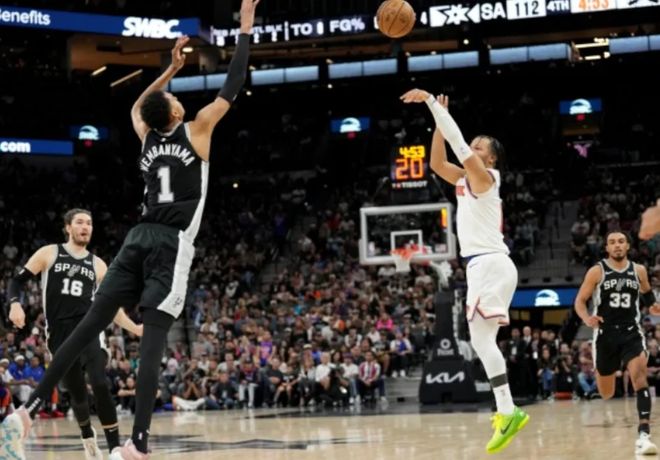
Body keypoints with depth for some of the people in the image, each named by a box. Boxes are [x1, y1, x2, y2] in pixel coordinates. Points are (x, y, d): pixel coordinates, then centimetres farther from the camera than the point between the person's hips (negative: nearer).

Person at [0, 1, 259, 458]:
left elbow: (138, 106, 38)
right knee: (153, 341, -14)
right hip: (172, 245, -5)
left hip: (139, 239, 6)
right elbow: (233, 87, 2)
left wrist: (171, 69, 40)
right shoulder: (195, 131, 0)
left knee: (89, 325, 3)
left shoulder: (148, 138, 15)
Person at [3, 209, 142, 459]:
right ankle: (88, 438, 38)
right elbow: (18, 280, 5)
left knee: (100, 384, -22)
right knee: (77, 393, 8)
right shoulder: (49, 253, 6)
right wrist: (15, 304, -16)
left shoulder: (98, 264, 13)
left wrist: (135, 328, 7)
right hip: (59, 334, 0)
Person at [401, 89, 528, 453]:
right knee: (482, 339, 10)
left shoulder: (483, 175, -5)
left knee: (480, 337, -15)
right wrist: (438, 116, 14)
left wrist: (430, 101, -12)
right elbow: (437, 162, 21)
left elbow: (457, 140, -13)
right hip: (485, 264, 10)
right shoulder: (466, 180, 18)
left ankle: (508, 412, -20)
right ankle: (506, 411, 11)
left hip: (490, 263, -10)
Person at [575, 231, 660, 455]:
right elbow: (580, 301, -2)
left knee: (639, 375, -25)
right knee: (606, 394, 9)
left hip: (631, 333, 0)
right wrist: (587, 318, -22)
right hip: (605, 334, 0)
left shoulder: (638, 270, 4)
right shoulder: (597, 272, -4)